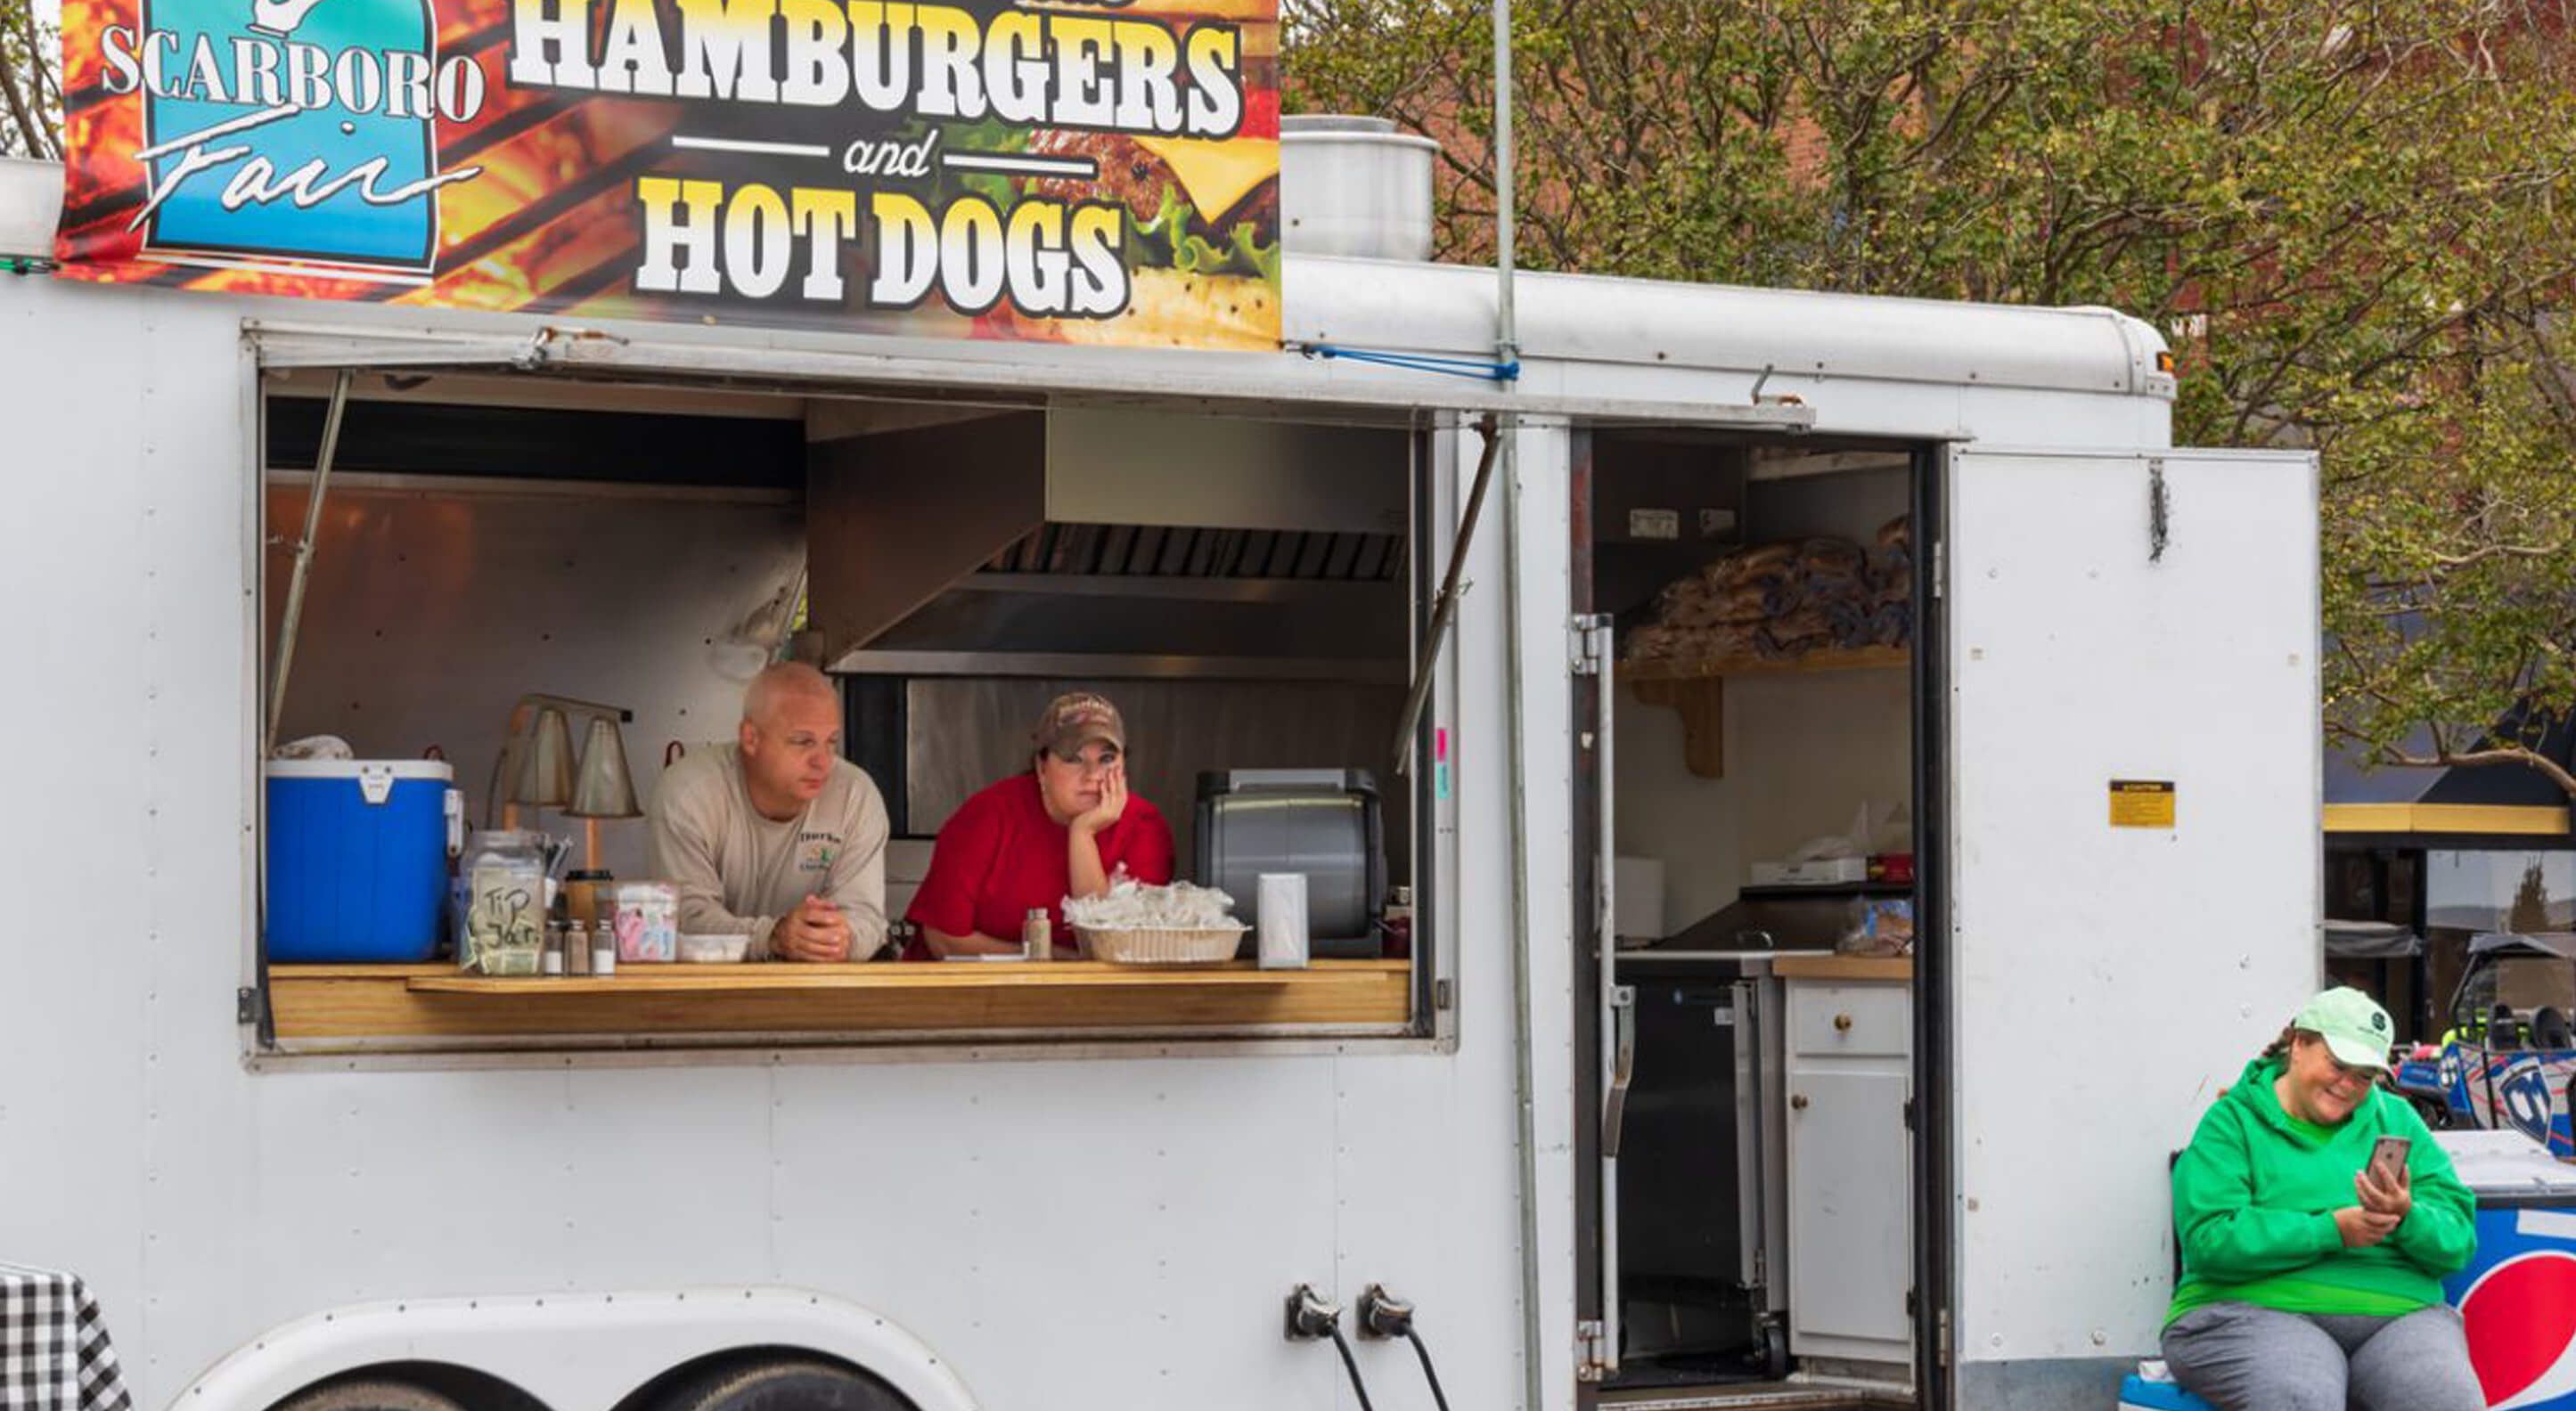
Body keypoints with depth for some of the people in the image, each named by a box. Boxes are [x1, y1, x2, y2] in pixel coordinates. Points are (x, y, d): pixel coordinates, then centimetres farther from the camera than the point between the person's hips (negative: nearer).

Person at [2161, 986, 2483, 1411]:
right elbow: (2208, 1240, -9)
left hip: (2396, 1312, 3)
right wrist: (2332, 1231, -13)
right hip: (2259, 1309, -3)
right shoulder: (2234, 1121, 6)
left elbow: (2459, 1242, 11)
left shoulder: (2397, 1120, 19)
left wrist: (2408, 1217, -12)